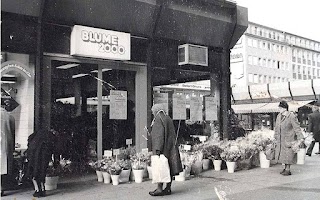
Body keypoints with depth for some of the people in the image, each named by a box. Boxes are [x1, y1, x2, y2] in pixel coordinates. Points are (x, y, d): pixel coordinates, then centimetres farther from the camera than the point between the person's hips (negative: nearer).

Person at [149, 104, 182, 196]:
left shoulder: (159, 120, -11)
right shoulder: (168, 119, 15)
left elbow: (159, 135, -20)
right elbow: (173, 134, 16)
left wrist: (158, 149, -22)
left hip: (163, 149, -8)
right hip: (170, 147, 9)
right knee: (169, 168, 9)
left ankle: (159, 189, -1)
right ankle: (168, 188, 13)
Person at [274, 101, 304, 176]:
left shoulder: (291, 117, -15)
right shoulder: (279, 116, 6)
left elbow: (297, 128, -15)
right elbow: (277, 128, 15)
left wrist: (300, 138, -19)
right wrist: (276, 137, 18)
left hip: (289, 138, -7)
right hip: (281, 139, 7)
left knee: (288, 154, -5)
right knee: (282, 153, 9)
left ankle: (288, 170, 3)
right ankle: (285, 168, 21)